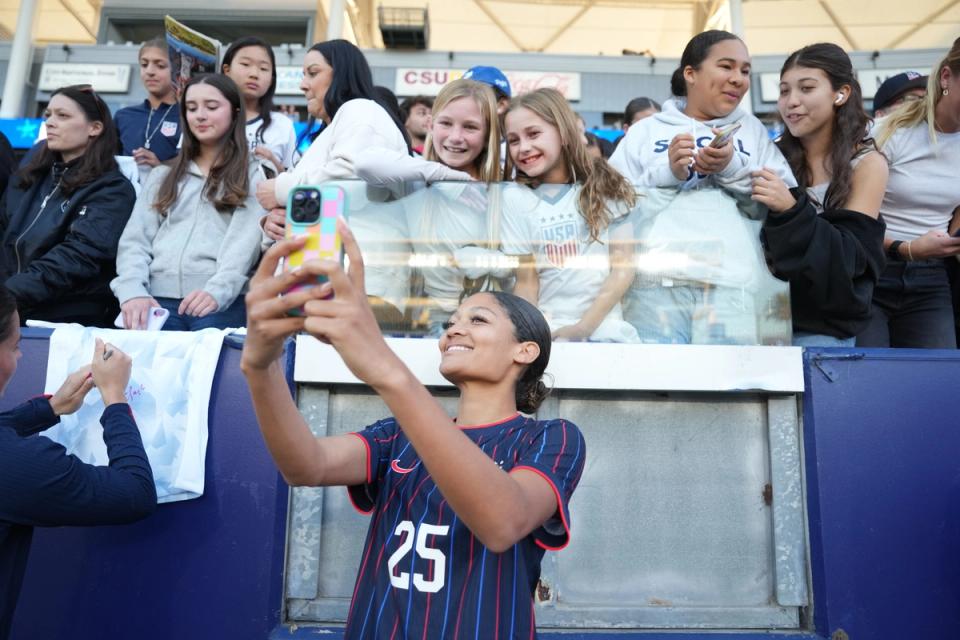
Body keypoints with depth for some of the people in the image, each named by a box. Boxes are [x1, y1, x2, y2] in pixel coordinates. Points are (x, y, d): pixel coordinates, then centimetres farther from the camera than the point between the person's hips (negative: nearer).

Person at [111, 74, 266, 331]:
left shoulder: (251, 175, 9)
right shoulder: (164, 175, 23)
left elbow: (245, 240, -6)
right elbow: (135, 239, 12)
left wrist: (217, 292, -23)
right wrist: (133, 291, -7)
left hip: (222, 304, -2)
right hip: (157, 299, 3)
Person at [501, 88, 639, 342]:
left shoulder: (606, 187, 5)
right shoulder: (515, 199, 4)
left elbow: (623, 269, 1)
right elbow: (527, 282, 3)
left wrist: (583, 327, -9)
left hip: (603, 326, 1)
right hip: (546, 328, 0)